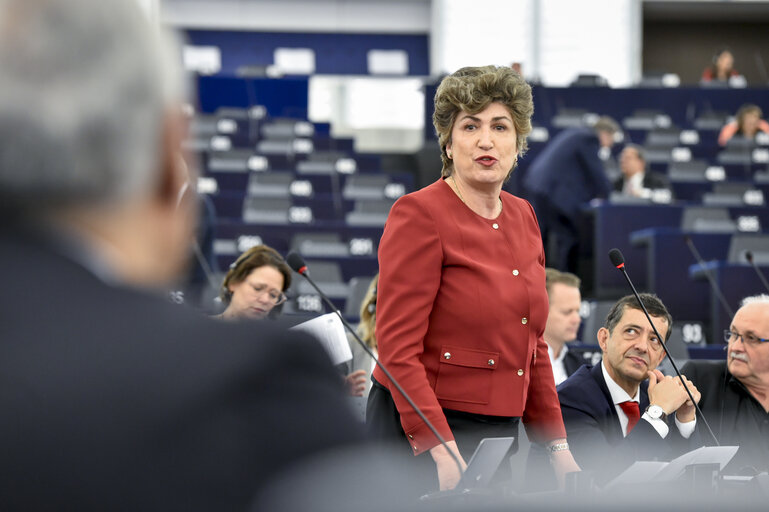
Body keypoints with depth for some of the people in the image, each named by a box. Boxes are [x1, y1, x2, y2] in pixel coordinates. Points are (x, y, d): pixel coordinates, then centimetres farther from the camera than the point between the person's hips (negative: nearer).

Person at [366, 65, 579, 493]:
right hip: (422, 436, -6)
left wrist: (556, 443, 12)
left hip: (502, 429, 6)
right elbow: (398, 349, -15)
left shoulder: (523, 217, 11)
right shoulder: (419, 214, -10)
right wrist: (442, 451, -24)